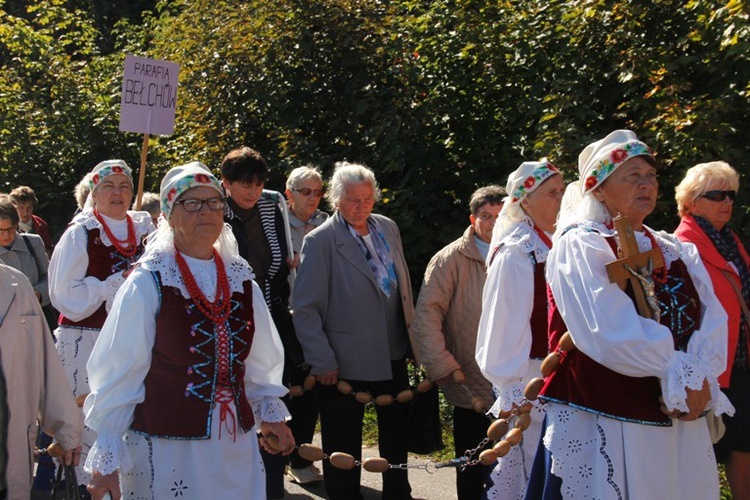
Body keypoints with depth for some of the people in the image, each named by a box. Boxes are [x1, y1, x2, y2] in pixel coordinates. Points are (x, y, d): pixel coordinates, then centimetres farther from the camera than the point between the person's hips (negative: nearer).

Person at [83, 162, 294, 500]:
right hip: (166, 450, -5)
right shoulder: (148, 283, -9)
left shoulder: (239, 279, 6)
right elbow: (118, 373, -9)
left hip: (236, 444, 5)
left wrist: (270, 412, 14)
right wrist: (107, 459, -9)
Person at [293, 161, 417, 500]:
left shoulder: (388, 228, 4)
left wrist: (411, 331, 10)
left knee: (396, 432, 21)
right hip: (345, 362, -6)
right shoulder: (320, 241, -14)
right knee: (344, 449, 9)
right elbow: (306, 309, -15)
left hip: (393, 354, 6)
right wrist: (323, 362, -18)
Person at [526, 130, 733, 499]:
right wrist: (680, 375, -13)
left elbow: (713, 321, 1)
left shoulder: (676, 253, 14)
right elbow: (612, 333, -19)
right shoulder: (579, 247, -6)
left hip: (680, 425, 6)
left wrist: (700, 383, -16)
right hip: (601, 426, -6)